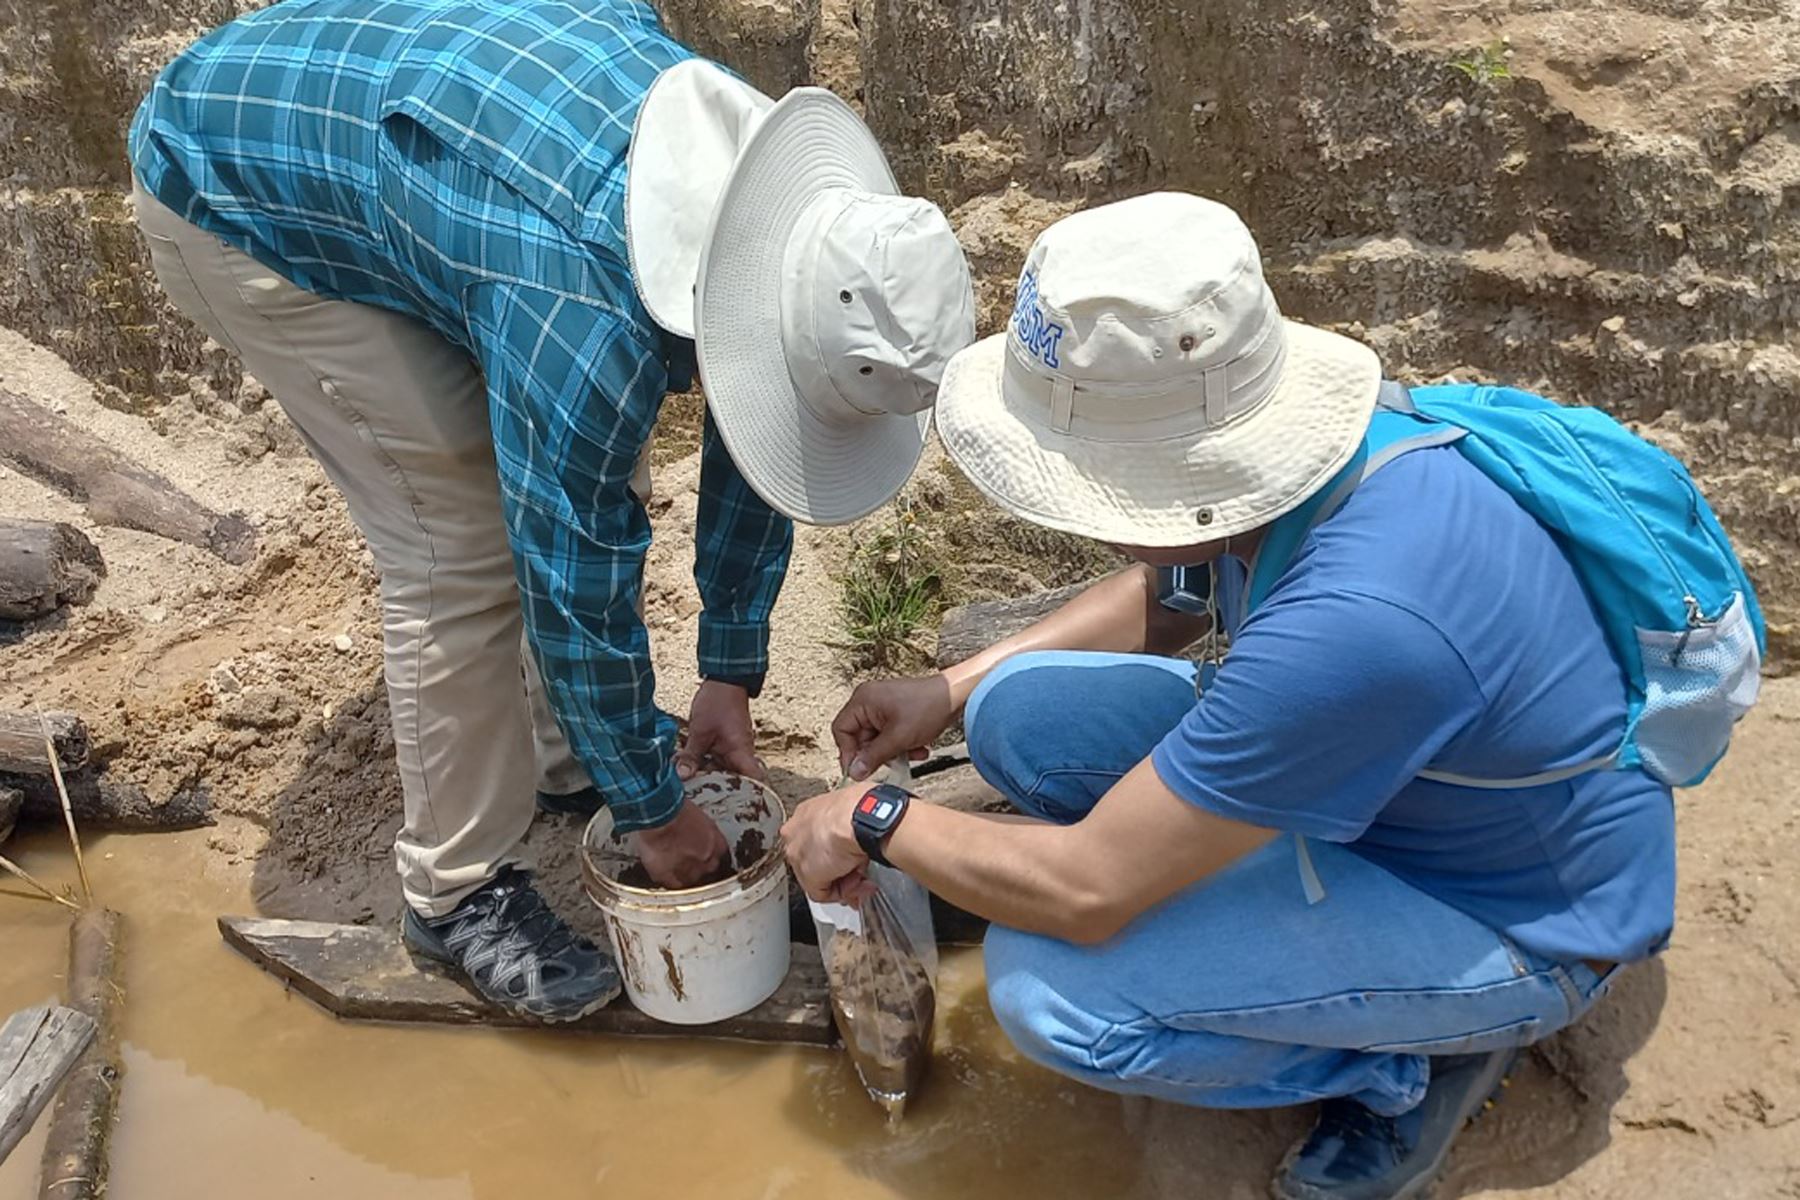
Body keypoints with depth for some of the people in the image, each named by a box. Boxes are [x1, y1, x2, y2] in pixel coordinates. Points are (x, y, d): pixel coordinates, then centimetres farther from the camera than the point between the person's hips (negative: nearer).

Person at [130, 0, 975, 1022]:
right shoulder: (590, 321, -40)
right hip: (240, 191, -7)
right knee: (464, 547, -13)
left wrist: (731, 675, 1)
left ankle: (570, 761, 25)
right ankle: (458, 891, 6)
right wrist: (655, 811, -14)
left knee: (598, 490, 4)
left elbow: (752, 454, -4)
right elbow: (577, 591, -29)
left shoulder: (793, 206, -17)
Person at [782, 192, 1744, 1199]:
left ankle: (1415, 1064, -1)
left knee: (1047, 984, -25)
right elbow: (1161, 600, 9)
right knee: (1021, 712, -4)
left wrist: (875, 820, -14)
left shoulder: (1352, 622, -40)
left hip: (1517, 919, -7)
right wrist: (950, 692, 1)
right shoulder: (1270, 445, -15)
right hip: (1385, 778, 8)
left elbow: (1087, 890, -31)